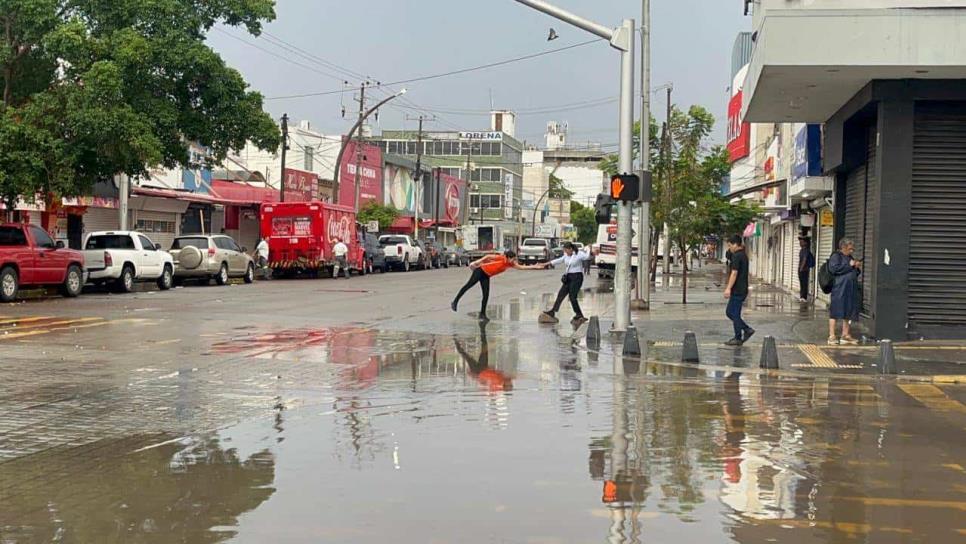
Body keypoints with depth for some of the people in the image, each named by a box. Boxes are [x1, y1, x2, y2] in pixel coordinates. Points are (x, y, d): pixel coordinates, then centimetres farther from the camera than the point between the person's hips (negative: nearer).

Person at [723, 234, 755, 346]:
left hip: (737, 291, -10)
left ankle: (738, 339, 5)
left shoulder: (737, 256, -15)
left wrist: (728, 288, -21)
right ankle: (747, 330, 14)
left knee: (734, 314, -1)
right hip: (742, 289, 10)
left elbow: (734, 273, -21)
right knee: (729, 312, 15)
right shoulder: (743, 255, 15)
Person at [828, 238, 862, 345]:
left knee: (848, 313, 9)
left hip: (851, 289, 8)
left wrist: (858, 268, 7)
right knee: (835, 312, -6)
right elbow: (833, 269, -20)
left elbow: (854, 274, 28)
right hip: (839, 288, -8)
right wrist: (849, 265, -15)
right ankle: (832, 336, -5)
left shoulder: (850, 258, 21)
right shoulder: (836, 256, -3)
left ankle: (846, 335, 17)